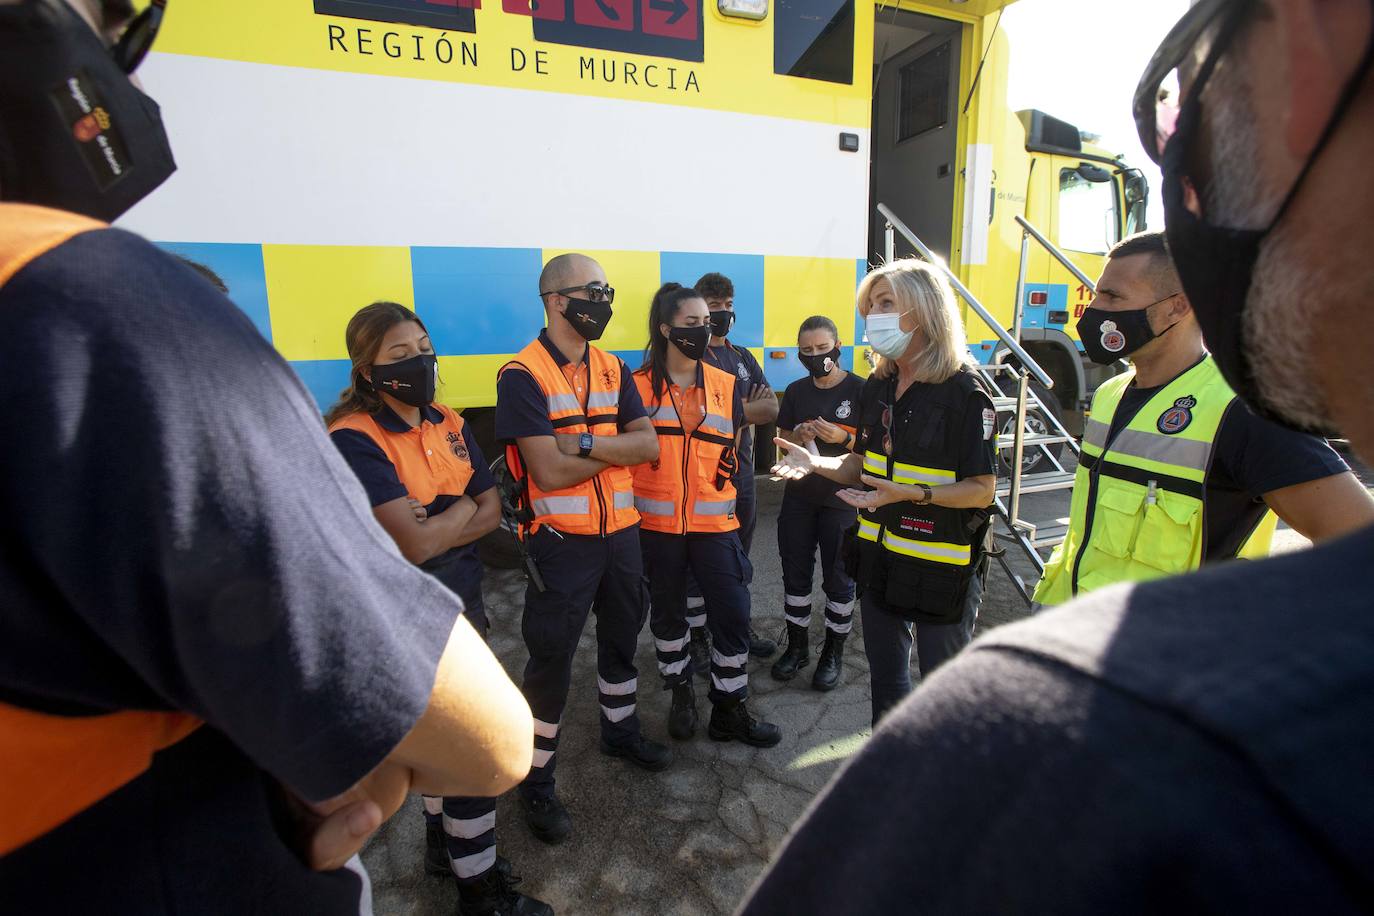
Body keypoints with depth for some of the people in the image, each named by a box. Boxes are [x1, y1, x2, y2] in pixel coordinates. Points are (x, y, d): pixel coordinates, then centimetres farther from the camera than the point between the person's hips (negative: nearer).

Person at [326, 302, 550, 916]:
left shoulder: (449, 426, 3)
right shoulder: (354, 439, -19)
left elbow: (492, 512, 1)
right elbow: (416, 543, -26)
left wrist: (432, 528, -16)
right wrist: (463, 506, -9)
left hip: (459, 597, 7)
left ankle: (445, 848, 45)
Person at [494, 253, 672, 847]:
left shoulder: (613, 369, 7)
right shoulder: (523, 375, -13)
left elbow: (649, 446, -4)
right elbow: (550, 472, -22)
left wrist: (585, 443, -19)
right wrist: (616, 446, -11)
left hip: (621, 530, 7)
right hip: (562, 538, -6)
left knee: (622, 635, 22)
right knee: (551, 659, 5)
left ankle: (621, 731, 47)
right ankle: (536, 782, 26)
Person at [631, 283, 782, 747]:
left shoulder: (726, 386, 4)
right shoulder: (639, 386, -3)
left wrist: (724, 495, 13)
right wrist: (631, 506, 2)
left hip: (714, 523, 1)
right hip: (656, 525, -1)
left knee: (733, 614, 1)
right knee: (667, 614, 14)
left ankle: (729, 709, 21)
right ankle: (681, 694, 37)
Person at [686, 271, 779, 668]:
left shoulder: (743, 357, 15)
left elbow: (771, 409, 3)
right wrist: (747, 407, -11)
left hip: (741, 471, 6)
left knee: (738, 555, 18)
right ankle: (698, 635, 19)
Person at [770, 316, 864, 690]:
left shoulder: (859, 389, -8)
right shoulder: (796, 391, 5)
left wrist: (844, 438, -22)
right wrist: (799, 435, -10)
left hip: (841, 499, -4)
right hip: (799, 496, 4)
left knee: (839, 579, 8)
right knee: (795, 574, 12)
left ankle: (833, 652, 27)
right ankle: (797, 645, 30)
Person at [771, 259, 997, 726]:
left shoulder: (964, 393, -16)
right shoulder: (878, 386, 4)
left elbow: (981, 490, -16)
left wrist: (910, 493, -29)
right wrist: (817, 464, -9)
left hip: (942, 566, -6)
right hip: (880, 558, 7)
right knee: (885, 676, 23)